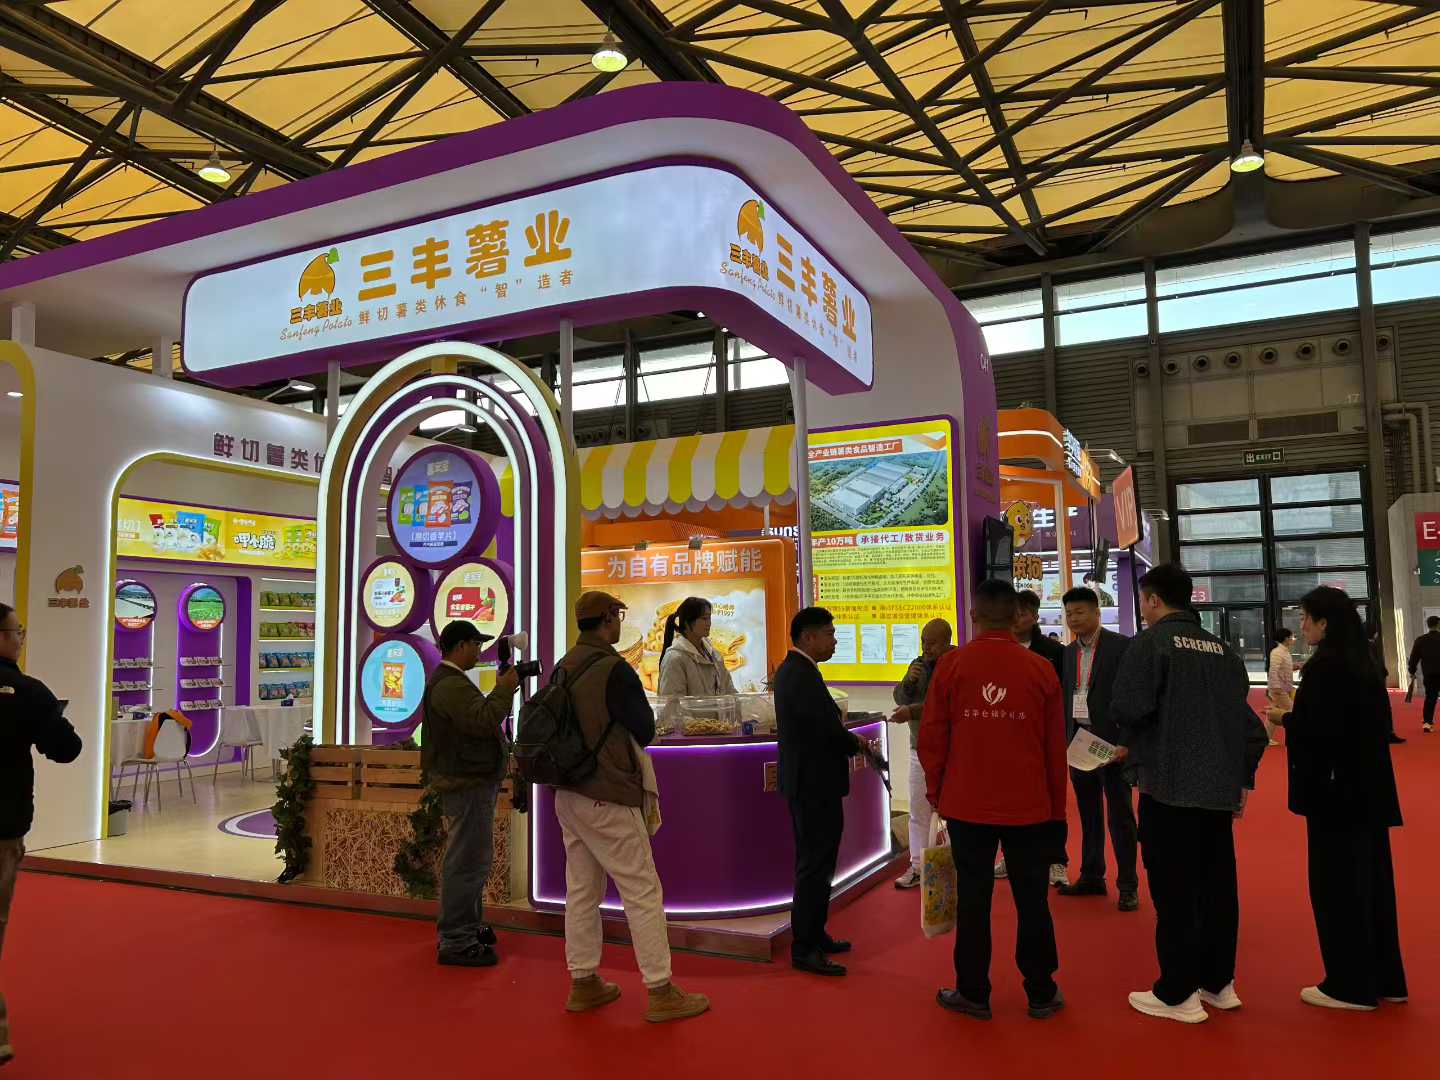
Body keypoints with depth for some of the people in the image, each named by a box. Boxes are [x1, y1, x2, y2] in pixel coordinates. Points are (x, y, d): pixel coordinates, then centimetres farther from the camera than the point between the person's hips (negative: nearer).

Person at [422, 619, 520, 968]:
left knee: (471, 860, 22)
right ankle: (455, 943, 1)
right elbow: (482, 721, -29)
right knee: (467, 863, -6)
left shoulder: (448, 680, 18)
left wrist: (502, 689, 10)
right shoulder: (451, 684, -19)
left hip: (469, 781, 12)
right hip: (467, 784, -12)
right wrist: (504, 689, -20)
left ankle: (467, 927, 35)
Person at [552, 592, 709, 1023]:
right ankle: (661, 992, 7)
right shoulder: (614, 669, -18)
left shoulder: (564, 668, 5)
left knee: (581, 890, 15)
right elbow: (646, 731, -10)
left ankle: (583, 984, 24)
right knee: (643, 893, 1)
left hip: (569, 795, 8)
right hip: (608, 799, -8)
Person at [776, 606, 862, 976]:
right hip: (815, 784, -11)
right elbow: (830, 728, -25)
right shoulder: (803, 675, -22)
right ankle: (804, 950, 6)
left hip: (805, 782, 11)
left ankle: (813, 935, 31)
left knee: (814, 863, 19)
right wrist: (856, 743, -5)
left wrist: (847, 740, 1)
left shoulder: (791, 669, 11)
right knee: (815, 866, -2)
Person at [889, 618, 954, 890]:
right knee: (918, 811, 8)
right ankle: (916, 867, 15)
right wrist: (908, 682, -12)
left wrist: (912, 712, -29)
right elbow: (900, 698, 7)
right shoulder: (918, 664, 9)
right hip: (920, 747, 6)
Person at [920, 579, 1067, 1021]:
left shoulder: (950, 665, -7)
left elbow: (932, 736, -4)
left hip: (967, 804, -1)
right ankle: (1041, 994, 22)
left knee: (973, 899, 8)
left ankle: (972, 993, 18)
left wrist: (935, 790, 10)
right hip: (1029, 806, 1)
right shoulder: (1041, 670, -3)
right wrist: (1057, 808, 11)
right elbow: (1056, 747, 1)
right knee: (1032, 900, 12)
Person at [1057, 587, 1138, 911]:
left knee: (1119, 814, 1)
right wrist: (1064, 739, 7)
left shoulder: (1121, 646, -7)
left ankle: (1128, 885, 9)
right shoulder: (1068, 652, 11)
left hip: (1111, 740, -6)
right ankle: (1091, 877, 23)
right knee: (1088, 813, 13)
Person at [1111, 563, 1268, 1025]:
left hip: (1169, 785, -7)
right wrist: (1241, 776, 19)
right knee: (1217, 884, 15)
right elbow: (1247, 720, 12)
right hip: (1220, 788, 7)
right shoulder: (1222, 649, 11)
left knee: (1174, 890, 0)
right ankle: (1218, 982, 26)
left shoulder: (1152, 642, -10)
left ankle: (1178, 994, 6)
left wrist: (1130, 744, 3)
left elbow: (1128, 707, -18)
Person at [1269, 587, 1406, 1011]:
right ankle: (1384, 978, 26)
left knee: (1337, 883, 1)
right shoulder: (1363, 663, 9)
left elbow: (1313, 731, -23)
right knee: (1370, 877, 16)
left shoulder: (1324, 666, -18)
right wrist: (1296, 717, 11)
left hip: (1335, 789, -9)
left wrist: (1285, 718, -4)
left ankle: (1351, 985, 10)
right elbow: (1360, 720, 15)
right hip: (1369, 787, 9)